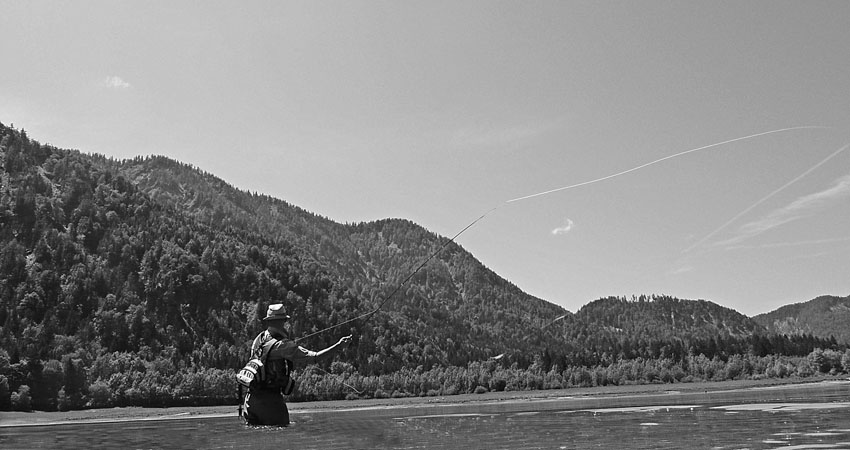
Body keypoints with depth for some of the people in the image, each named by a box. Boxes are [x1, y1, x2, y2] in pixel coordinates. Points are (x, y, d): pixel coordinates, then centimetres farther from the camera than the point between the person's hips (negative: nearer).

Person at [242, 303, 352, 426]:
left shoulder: (259, 339, 6)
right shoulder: (283, 345, -17)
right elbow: (314, 357, -21)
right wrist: (339, 347, -18)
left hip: (251, 397, 7)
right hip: (270, 399, -7)